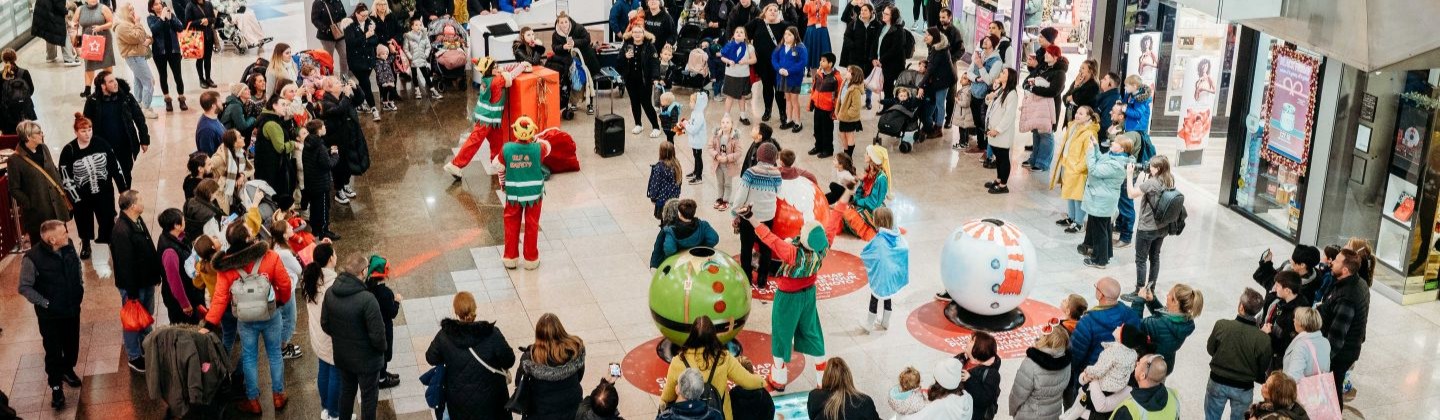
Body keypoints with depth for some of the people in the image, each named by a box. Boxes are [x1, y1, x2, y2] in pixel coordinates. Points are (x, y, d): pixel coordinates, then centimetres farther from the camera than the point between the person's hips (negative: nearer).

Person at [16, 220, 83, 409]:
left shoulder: (69, 246, -11)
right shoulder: (33, 258, -27)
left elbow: (78, 264, 12)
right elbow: (25, 288, -16)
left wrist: (80, 287, 6)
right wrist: (45, 303, -18)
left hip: (72, 308, 5)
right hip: (50, 314, -5)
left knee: (72, 344, 22)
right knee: (53, 351, 9)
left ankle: (68, 370, 49)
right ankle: (55, 386, 27)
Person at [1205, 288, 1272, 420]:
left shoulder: (1221, 325, -21)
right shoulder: (1263, 339, -22)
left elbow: (1210, 349, -3)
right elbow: (1263, 370, -9)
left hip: (1217, 383, 0)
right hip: (1243, 389, 0)